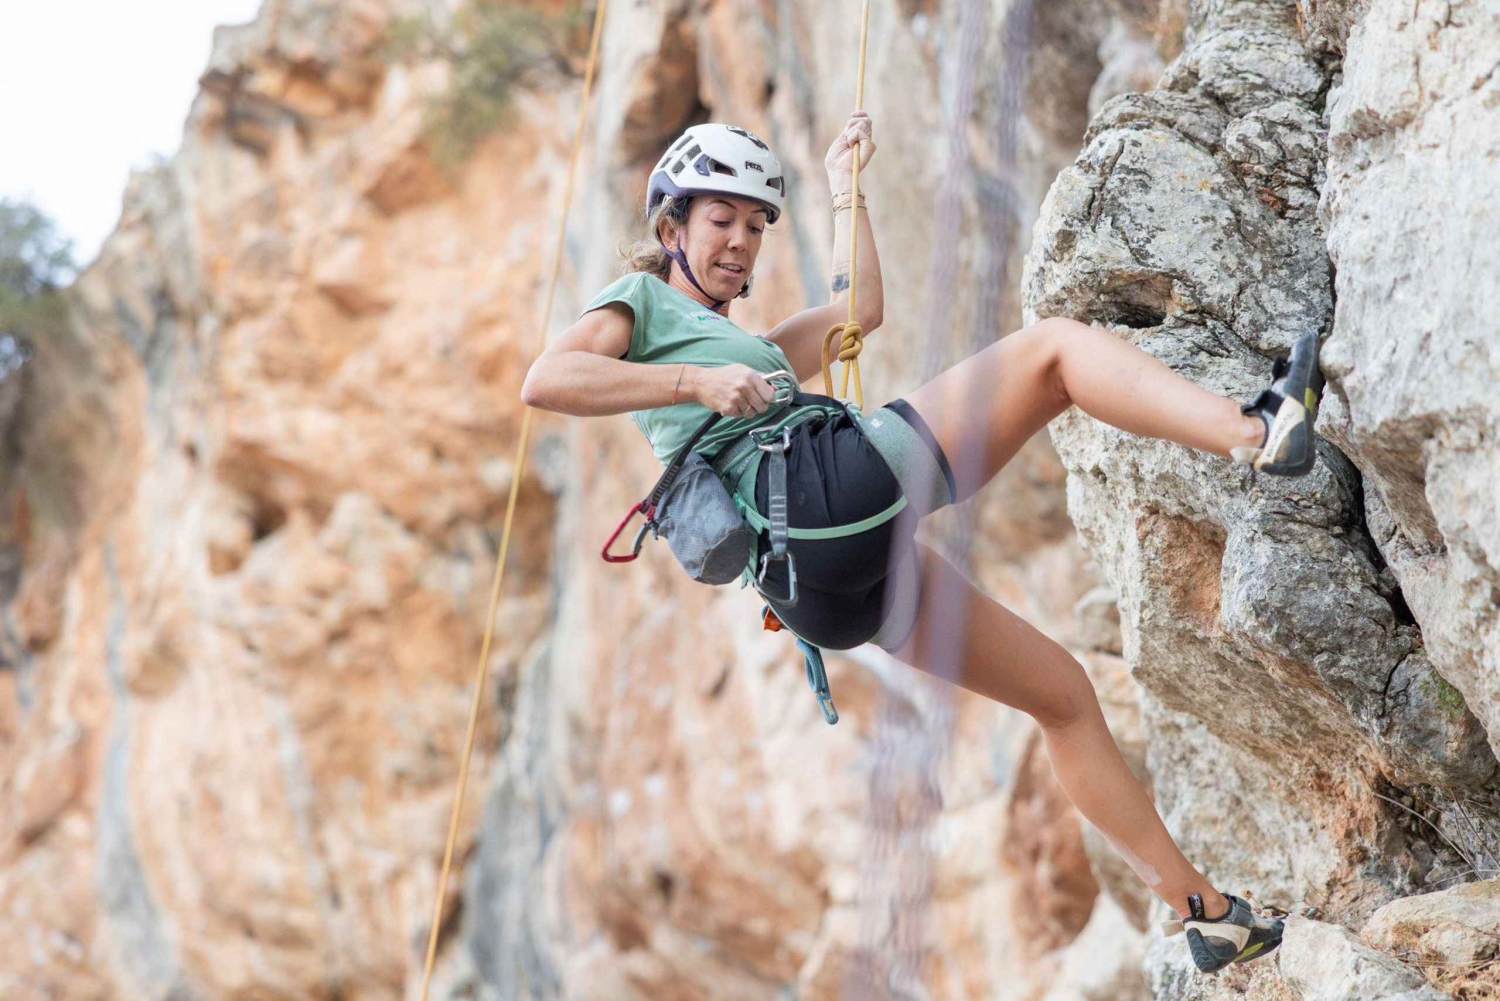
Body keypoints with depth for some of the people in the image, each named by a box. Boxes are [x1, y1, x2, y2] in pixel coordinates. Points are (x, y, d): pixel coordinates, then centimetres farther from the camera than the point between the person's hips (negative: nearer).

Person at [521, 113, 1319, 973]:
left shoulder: (749, 351, 38)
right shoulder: (640, 303, 13)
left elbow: (860, 308, 43)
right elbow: (544, 382, -5)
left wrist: (846, 188, 48)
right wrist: (698, 383, -12)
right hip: (833, 481, -9)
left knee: (1063, 694, 13)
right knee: (1058, 344, -5)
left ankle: (1203, 907, 17)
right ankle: (1260, 433, -27)